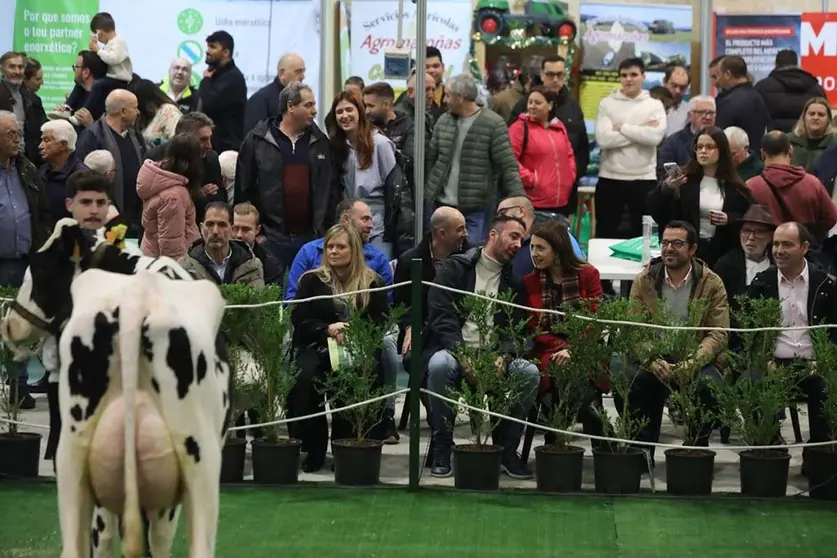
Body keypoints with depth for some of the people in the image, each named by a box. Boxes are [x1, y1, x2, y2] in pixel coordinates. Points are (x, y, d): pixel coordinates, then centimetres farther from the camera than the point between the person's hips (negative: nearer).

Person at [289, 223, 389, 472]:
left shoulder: (372, 283, 12)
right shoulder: (311, 281, 13)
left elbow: (380, 323, 4)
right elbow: (299, 320, 5)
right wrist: (328, 329, -13)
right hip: (317, 347, 1)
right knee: (304, 376, -33)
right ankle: (312, 449, -22)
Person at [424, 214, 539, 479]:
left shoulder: (513, 281, 17)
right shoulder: (454, 269, 4)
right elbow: (441, 317, -7)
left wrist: (504, 357, -16)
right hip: (454, 349, -4)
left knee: (530, 372, -25)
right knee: (440, 364, -38)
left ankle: (507, 449, -10)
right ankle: (442, 448, -23)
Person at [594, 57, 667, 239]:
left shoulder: (655, 105, 3)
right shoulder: (607, 104, 2)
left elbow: (655, 136, -15)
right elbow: (603, 139, -13)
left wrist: (622, 128, -11)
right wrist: (641, 130, -12)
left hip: (644, 179, 0)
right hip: (610, 178, 0)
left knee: (641, 233, 9)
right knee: (606, 233, 6)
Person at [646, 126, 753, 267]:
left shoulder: (734, 187, 4)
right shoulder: (684, 180, 0)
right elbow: (652, 207, -7)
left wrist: (728, 220, -12)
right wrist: (665, 188, -26)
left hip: (722, 254, 1)